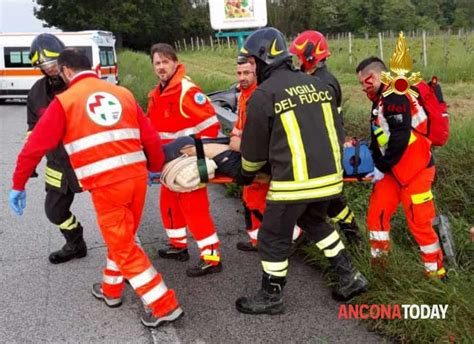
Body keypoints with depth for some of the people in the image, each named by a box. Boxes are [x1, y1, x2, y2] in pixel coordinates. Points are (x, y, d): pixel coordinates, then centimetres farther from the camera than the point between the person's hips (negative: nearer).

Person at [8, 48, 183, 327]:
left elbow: (36, 146, 0)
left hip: (106, 185, -5)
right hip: (137, 176, 5)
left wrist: (18, 185, 11)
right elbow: (151, 138, 10)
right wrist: (156, 169, 27)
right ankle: (111, 290, 41)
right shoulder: (123, 93, 12)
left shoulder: (65, 101, 1)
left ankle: (165, 305, 9)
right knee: (124, 238, 23)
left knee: (124, 247, 7)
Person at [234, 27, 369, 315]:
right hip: (330, 176, 7)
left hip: (294, 181, -7)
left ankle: (271, 298, 26)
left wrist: (246, 175, 21)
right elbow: (338, 132, 15)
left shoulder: (263, 95, -7)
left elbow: (254, 148, 2)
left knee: (274, 238, 11)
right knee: (315, 222, 30)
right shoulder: (318, 84, 10)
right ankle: (350, 277, 31)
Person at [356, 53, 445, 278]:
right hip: (393, 169, 10)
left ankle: (435, 271, 13)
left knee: (419, 222, -3)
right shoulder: (381, 100, 15)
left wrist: (381, 167, -16)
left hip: (415, 169, -10)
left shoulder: (395, 98, -18)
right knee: (376, 213, 7)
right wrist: (373, 163, 10)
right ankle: (378, 264, 19)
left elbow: (399, 139, -25)